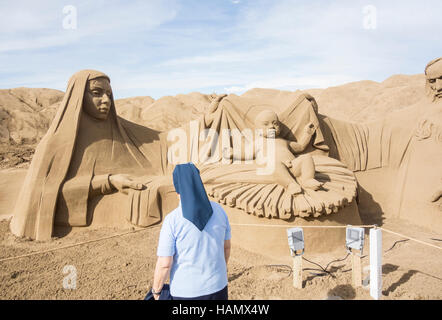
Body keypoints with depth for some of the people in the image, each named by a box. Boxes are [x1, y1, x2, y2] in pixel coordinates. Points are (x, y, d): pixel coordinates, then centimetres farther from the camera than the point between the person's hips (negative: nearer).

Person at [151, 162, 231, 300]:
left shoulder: (172, 220, -23)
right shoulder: (218, 210, -9)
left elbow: (164, 264, -19)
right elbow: (226, 246, 3)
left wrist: (156, 290, 0)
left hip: (187, 291, -3)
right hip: (216, 286, 4)